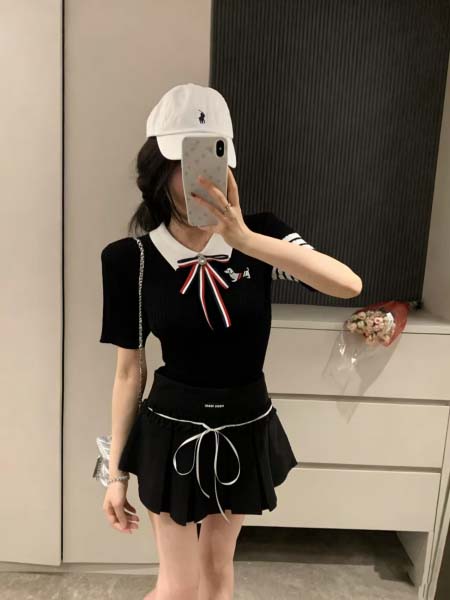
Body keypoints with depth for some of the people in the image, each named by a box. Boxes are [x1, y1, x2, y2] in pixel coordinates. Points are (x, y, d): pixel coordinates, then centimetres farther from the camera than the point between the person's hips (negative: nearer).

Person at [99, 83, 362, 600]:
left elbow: (349, 284, -26)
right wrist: (117, 471, -1)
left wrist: (245, 239, -36)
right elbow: (128, 371, -7)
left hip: (246, 427, 3)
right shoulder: (130, 258, -14)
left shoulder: (260, 233, -10)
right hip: (173, 430, -2)